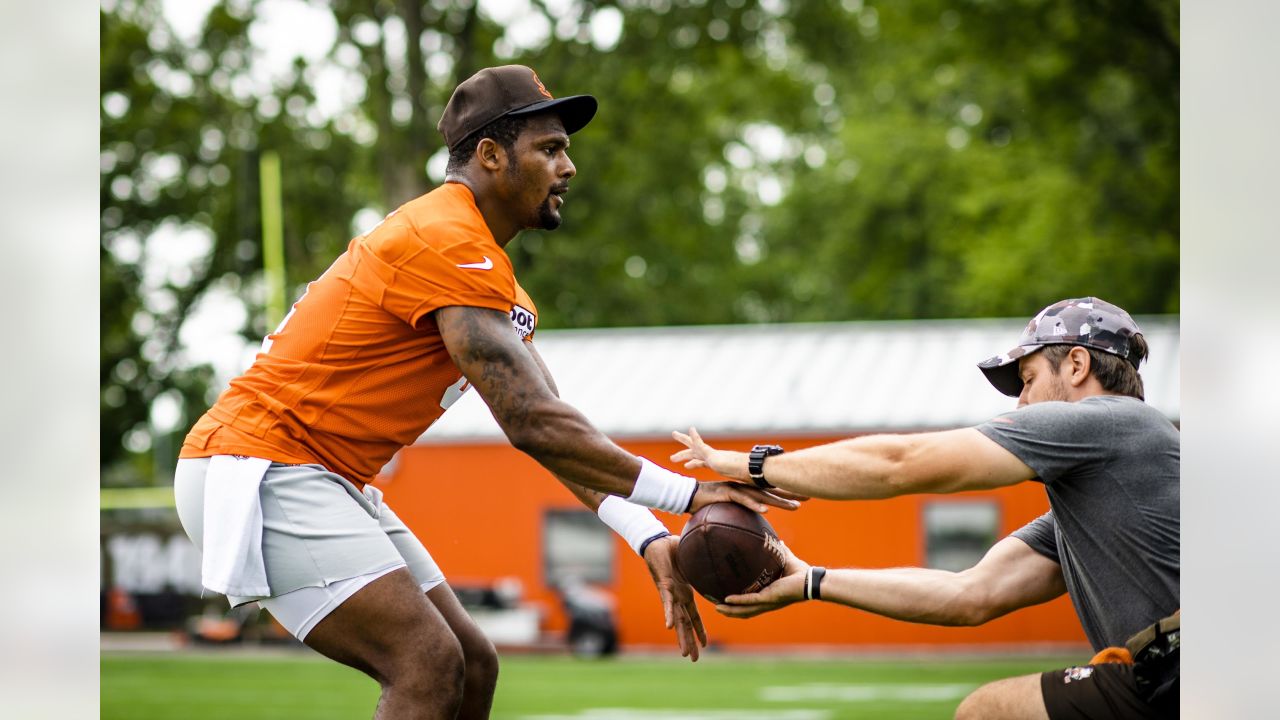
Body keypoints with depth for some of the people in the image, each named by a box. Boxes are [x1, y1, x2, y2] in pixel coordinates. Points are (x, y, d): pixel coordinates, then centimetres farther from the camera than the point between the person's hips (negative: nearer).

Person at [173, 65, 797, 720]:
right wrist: (687, 493, -22)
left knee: (471, 665, 9)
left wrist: (647, 537, -5)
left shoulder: (485, 270, 15)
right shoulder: (450, 247, -19)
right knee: (430, 663, -21)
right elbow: (533, 425, -25)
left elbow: (550, 425, 7)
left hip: (325, 481, 11)